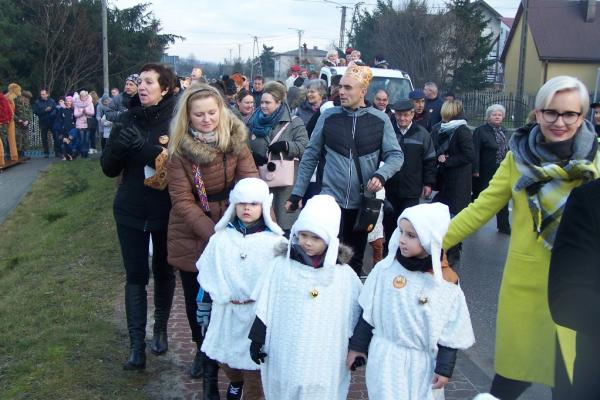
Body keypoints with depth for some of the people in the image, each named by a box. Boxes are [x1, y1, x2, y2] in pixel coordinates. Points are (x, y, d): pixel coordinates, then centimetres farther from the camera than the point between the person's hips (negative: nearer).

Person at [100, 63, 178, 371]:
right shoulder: (126, 120, -1)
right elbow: (109, 169, 1)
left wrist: (145, 147, -29)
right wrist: (118, 146, -19)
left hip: (166, 211, -2)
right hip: (131, 210, 2)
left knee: (163, 272, 14)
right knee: (135, 276, 3)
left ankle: (161, 328, 34)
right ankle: (136, 345, 10)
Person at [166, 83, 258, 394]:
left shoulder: (235, 140, -7)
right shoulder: (179, 149, -10)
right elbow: (182, 201, -15)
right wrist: (212, 233, -26)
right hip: (191, 237, 0)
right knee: (196, 299, 15)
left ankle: (212, 370, 24)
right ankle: (202, 349, 43)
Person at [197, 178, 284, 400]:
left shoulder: (274, 242, -9)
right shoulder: (221, 238, 0)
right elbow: (207, 276, 7)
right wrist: (203, 307, 10)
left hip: (258, 313, -3)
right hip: (225, 311, 4)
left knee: (253, 365, 3)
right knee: (224, 356, 19)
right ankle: (236, 382, 49)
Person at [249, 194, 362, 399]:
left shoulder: (344, 273, -5)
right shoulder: (281, 265, -4)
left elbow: (355, 315, 4)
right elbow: (265, 308, 1)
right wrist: (257, 340, 1)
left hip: (325, 360, -1)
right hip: (284, 356, 1)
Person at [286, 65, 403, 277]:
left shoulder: (379, 120, 0)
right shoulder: (328, 117, 1)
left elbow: (396, 156, 3)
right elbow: (310, 156, 5)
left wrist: (381, 175, -18)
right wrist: (297, 193, 2)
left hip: (363, 202, 1)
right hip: (331, 199, -1)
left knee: (355, 260, 13)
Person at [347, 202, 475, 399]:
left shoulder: (446, 284, -10)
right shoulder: (385, 269, -8)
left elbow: (450, 333, -3)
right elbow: (368, 312, 1)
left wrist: (444, 368, -3)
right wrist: (357, 346, 6)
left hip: (422, 363, 0)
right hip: (385, 358, 0)